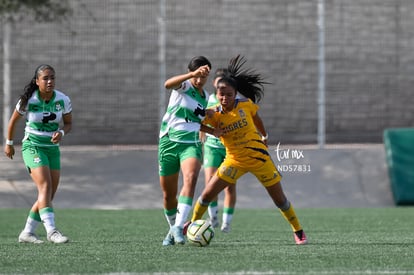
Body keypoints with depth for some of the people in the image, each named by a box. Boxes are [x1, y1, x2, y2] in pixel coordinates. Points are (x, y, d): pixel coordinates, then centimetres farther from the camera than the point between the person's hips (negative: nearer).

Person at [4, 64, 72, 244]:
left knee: (49, 196, 4)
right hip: (32, 146, -5)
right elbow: (13, 121, 4)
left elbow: (68, 123, 7)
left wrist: (61, 133, -15)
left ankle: (27, 233, 16)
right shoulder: (27, 100, -12)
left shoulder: (63, 100, -5)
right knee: (45, 187, -24)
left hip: (52, 148, 5)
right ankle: (51, 231, -34)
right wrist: (9, 143, 14)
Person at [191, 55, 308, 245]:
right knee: (207, 195, -5)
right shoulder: (214, 114, -11)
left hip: (258, 157, -1)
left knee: (279, 199, 4)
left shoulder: (245, 105, -11)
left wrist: (264, 136, 24)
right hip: (234, 161, 1)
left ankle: (298, 231, 20)